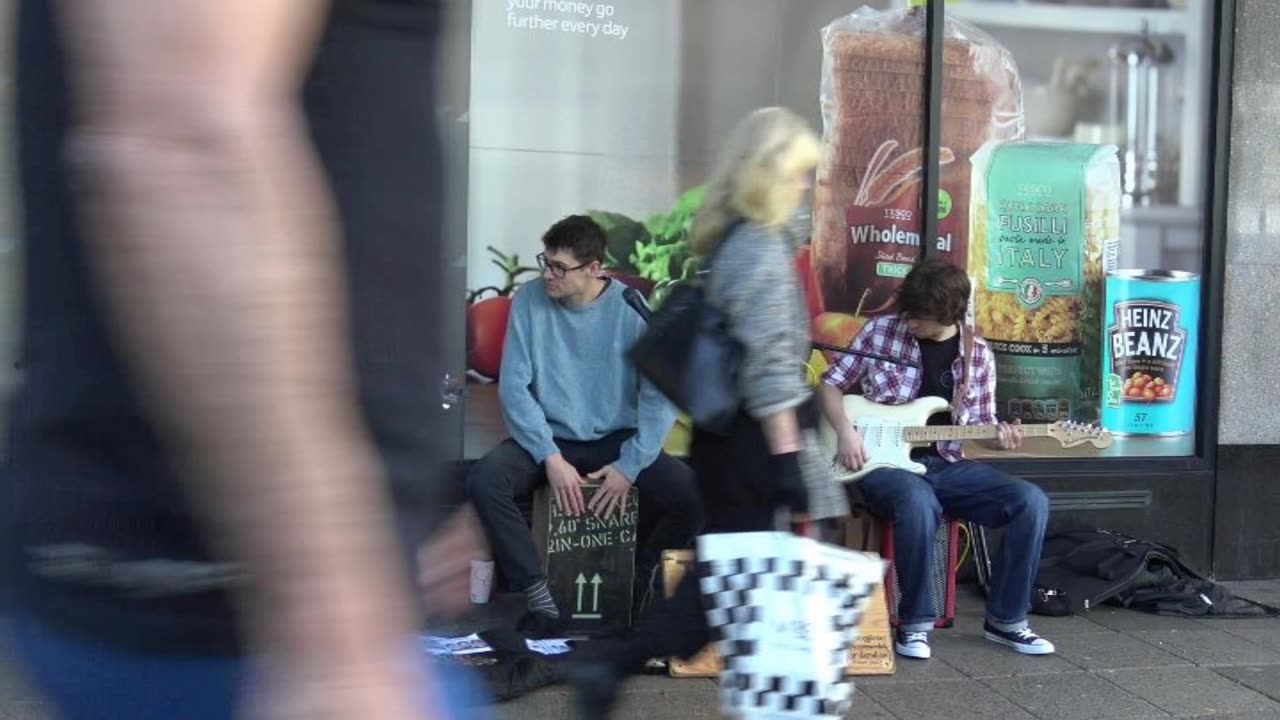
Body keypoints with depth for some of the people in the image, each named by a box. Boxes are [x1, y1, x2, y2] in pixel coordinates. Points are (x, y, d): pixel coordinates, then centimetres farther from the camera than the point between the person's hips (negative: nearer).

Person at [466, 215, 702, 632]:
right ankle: (541, 598, -15)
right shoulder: (529, 300, -6)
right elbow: (513, 386, -8)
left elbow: (660, 395, -11)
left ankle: (637, 585, 5)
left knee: (692, 493, -24)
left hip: (617, 440, 0)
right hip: (549, 438, 1)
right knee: (484, 481, -28)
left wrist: (629, 467, -19)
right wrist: (551, 458, -18)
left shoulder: (633, 308, -9)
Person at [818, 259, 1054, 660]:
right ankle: (914, 622, -19)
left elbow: (981, 423, 11)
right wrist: (845, 431, -13)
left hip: (947, 464, 4)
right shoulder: (880, 332, -3)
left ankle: (1005, 619, -1)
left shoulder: (978, 355, 4)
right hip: (884, 461, -4)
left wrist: (998, 436, -13)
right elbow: (832, 384, 4)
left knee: (1031, 502, -16)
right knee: (919, 503, -39)